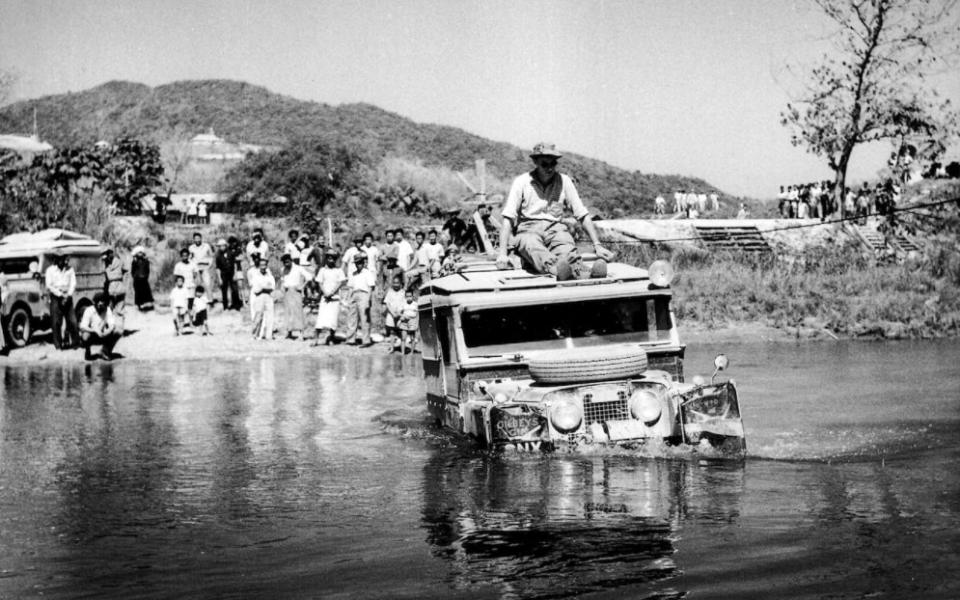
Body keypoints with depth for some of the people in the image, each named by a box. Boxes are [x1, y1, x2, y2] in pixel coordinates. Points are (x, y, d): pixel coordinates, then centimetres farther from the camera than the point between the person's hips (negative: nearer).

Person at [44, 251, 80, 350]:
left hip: (67, 297, 2)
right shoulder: (50, 270, 4)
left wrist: (68, 295, -10)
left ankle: (75, 341, 8)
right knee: (56, 322, -5)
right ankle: (58, 344, -1)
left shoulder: (69, 269, 10)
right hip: (55, 297, -2)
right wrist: (60, 295, -12)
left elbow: (73, 283, 5)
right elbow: (49, 285, -3)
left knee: (72, 321, -2)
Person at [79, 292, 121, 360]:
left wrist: (109, 330, -37)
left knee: (119, 331, -18)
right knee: (86, 335, -38)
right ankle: (87, 351, -2)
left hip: (103, 336, 3)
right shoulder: (89, 310, -18)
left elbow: (112, 325, -13)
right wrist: (95, 330, -43)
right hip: (91, 338, -3)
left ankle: (106, 350, 4)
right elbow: (83, 327, -27)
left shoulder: (108, 310, -7)